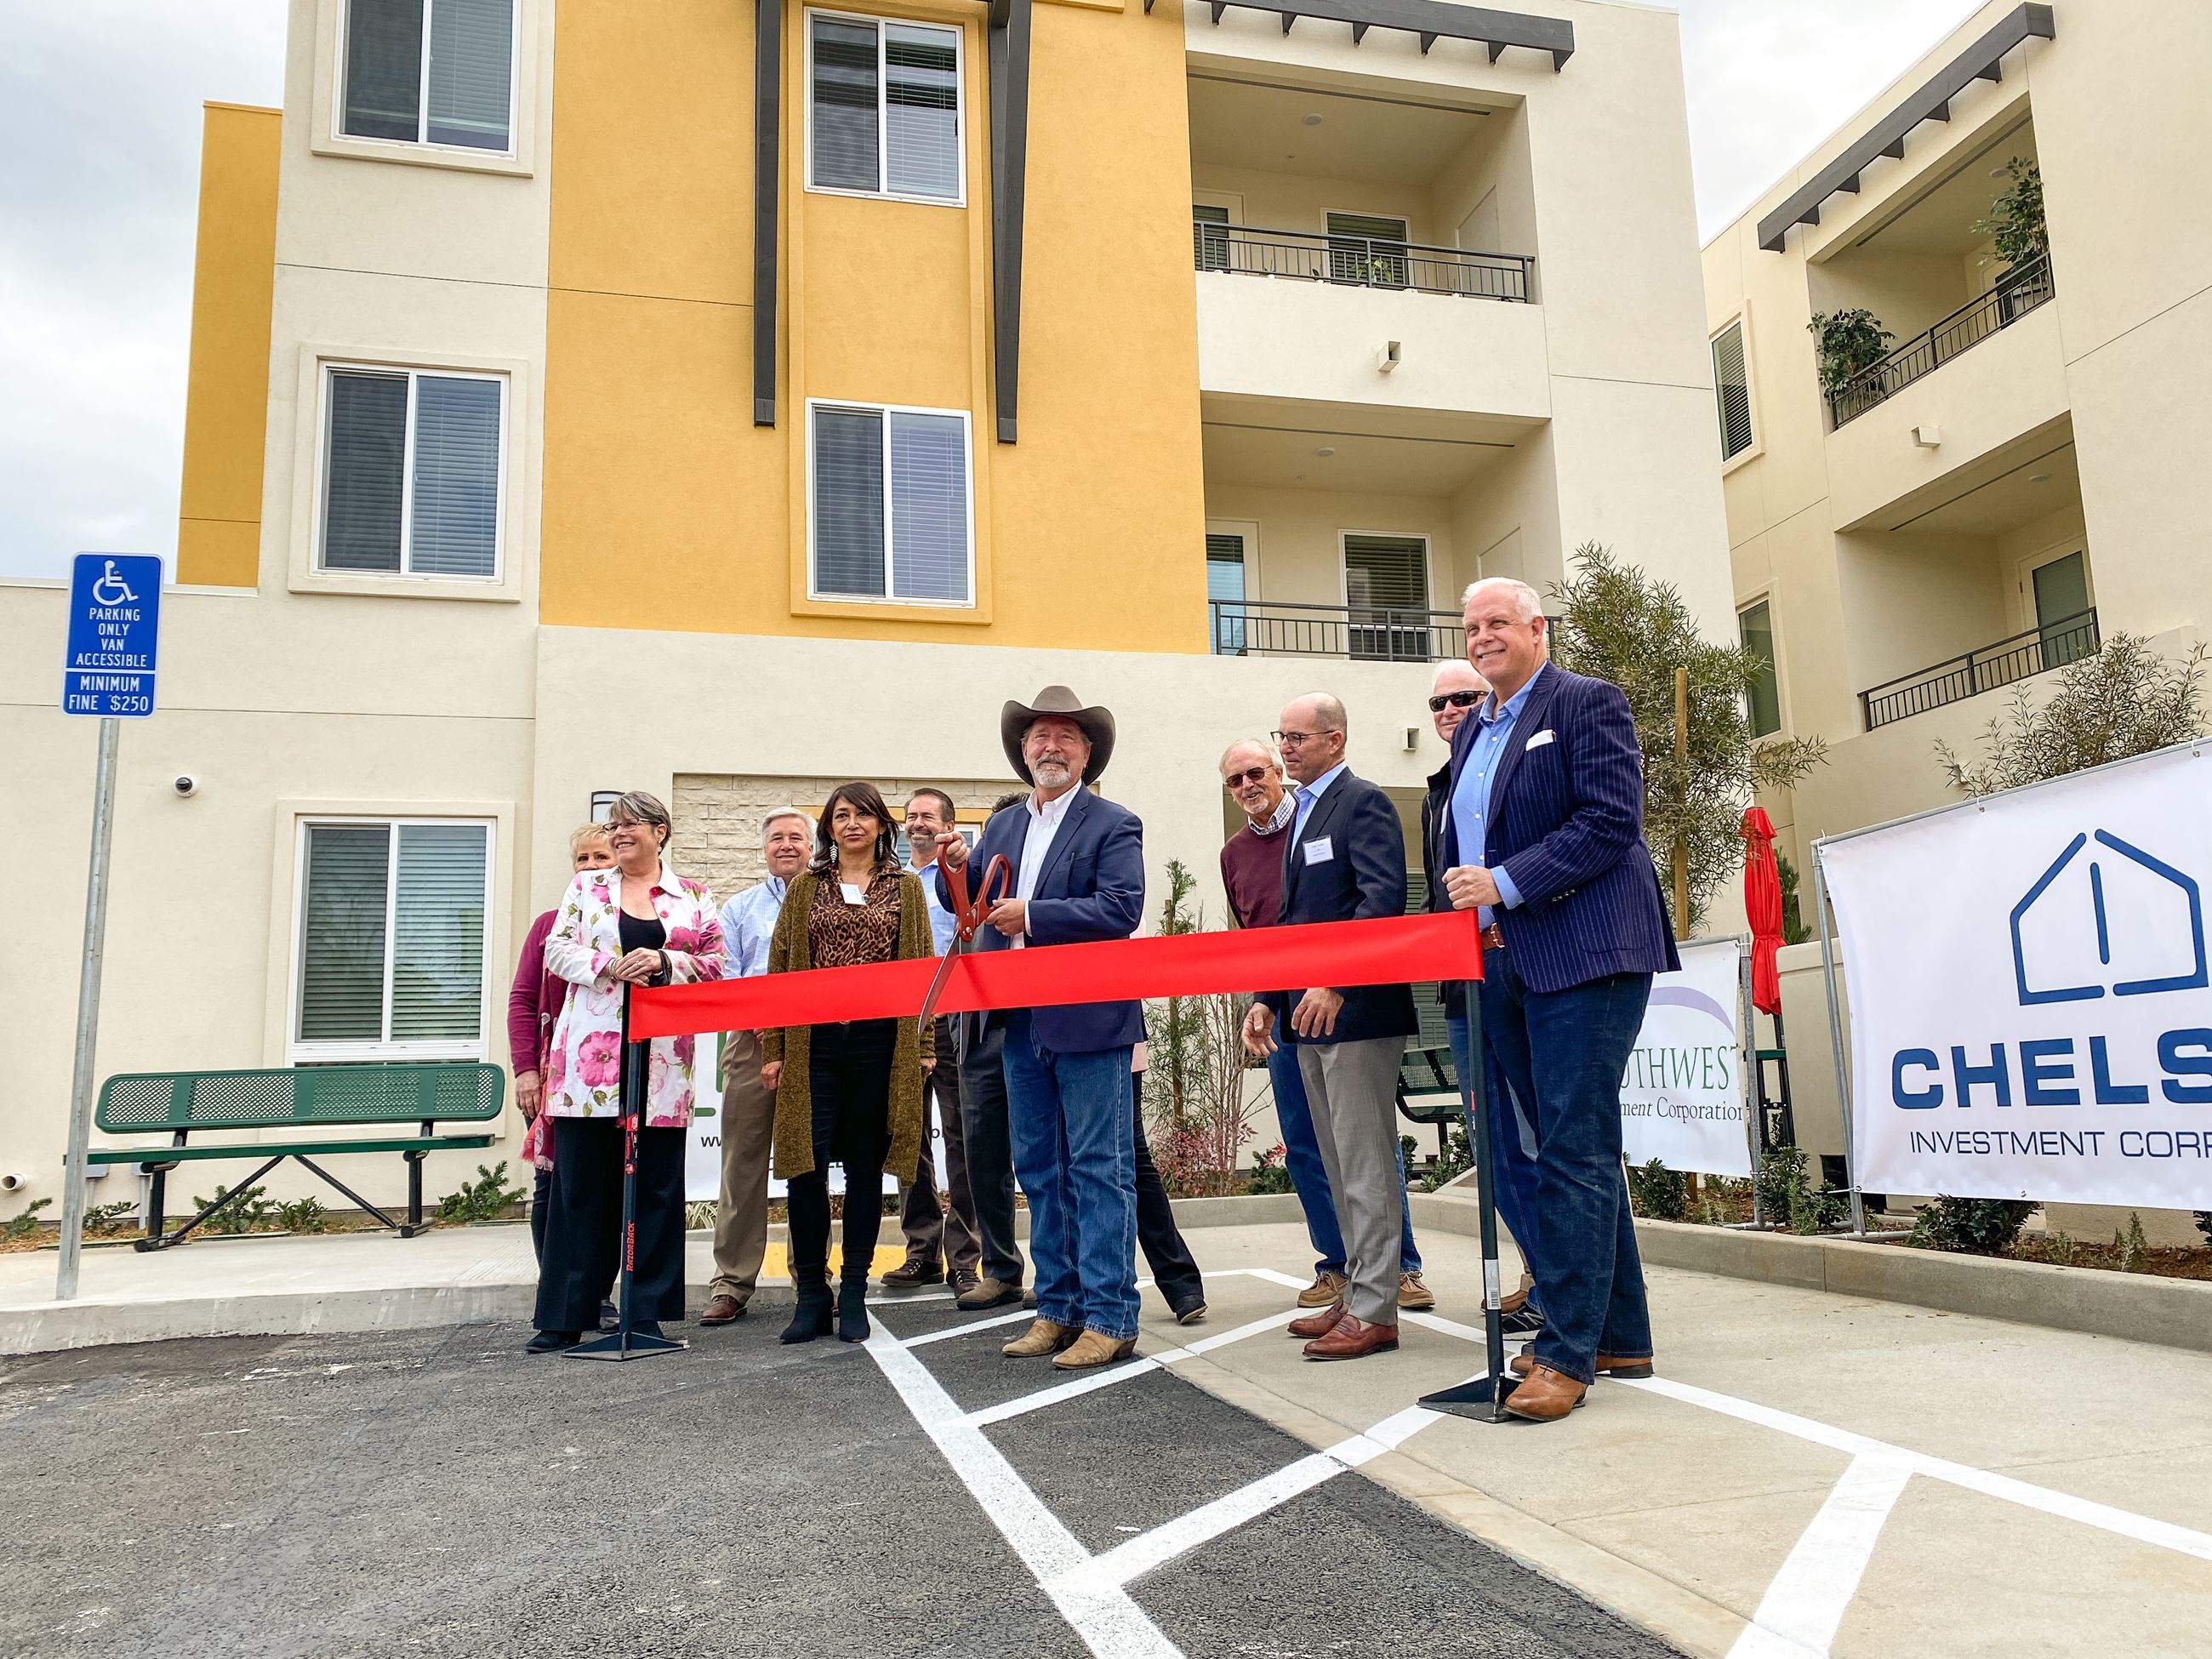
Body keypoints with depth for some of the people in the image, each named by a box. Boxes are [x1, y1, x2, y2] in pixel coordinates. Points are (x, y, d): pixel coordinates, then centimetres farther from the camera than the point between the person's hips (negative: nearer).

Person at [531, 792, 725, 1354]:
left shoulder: (693, 896, 11)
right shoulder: (586, 887, 13)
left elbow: (716, 963, 7)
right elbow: (558, 949, 7)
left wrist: (664, 961, -9)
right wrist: (609, 966, -10)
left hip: (663, 1055, 0)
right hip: (591, 1050, 0)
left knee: (656, 1183, 2)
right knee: (580, 1182, 2)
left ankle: (648, 1312, 11)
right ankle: (565, 1314, 9)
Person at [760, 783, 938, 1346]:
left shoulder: (905, 887, 10)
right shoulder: (804, 888, 12)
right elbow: (781, 968, 9)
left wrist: (924, 1044, 0)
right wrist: (773, 1048, 2)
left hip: (879, 1042, 0)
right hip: (813, 1043, 1)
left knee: (865, 1166, 5)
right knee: (807, 1163, -5)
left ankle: (854, 1293, 14)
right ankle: (811, 1294, 7)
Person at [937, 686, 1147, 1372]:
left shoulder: (1114, 825, -4)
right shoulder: (1002, 826, 16)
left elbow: (1121, 910, -16)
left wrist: (1031, 915, -19)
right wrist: (955, 868, -5)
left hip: (1088, 1023, -7)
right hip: (1020, 1025, 7)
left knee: (1098, 1170, -3)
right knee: (1039, 1171, 12)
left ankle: (1109, 1317, 4)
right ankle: (1059, 1309, 23)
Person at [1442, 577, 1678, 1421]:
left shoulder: (1588, 703, -3)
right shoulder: (1471, 732, 20)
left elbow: (1610, 821, -14)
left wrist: (1505, 884, -18)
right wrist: (1463, 907, 9)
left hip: (1584, 956, -8)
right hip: (1504, 965, 8)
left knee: (1576, 1150, -8)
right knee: (1573, 1150, 13)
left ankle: (1568, 1351, -2)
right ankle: (1620, 1336, 23)